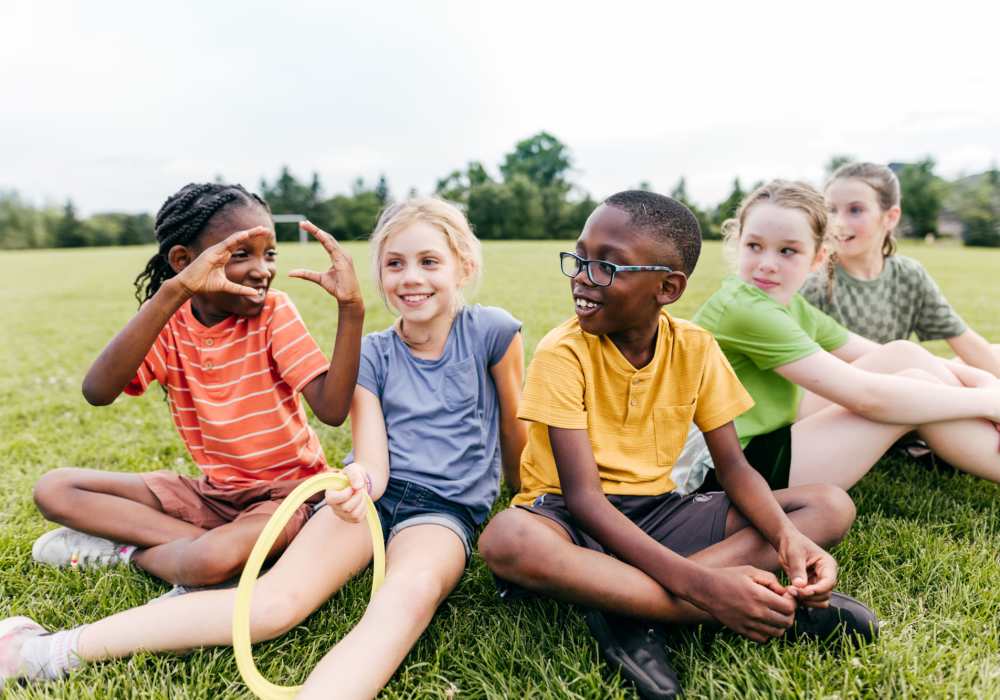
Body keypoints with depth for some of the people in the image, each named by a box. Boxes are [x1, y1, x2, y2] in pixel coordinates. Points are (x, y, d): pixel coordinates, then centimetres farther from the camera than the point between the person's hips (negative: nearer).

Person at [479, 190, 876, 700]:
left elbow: (732, 466, -1)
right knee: (507, 540, -40)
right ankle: (782, 608, -31)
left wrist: (787, 536, -23)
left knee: (832, 506, -9)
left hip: (656, 511, 4)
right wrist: (699, 582, -34)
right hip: (576, 519, -4)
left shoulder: (696, 348, -4)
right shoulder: (562, 353, -18)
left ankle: (629, 608, -24)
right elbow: (582, 495, -24)